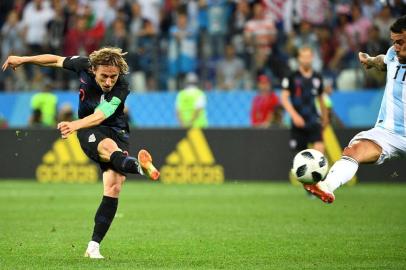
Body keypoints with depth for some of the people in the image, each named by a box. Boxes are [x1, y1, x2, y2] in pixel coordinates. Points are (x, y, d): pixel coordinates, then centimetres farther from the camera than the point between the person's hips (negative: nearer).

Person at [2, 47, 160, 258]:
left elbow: (100, 116, -34)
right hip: (89, 131, 0)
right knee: (109, 148, -36)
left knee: (114, 187, -17)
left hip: (116, 131, 0)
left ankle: (93, 247, -12)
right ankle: (140, 166, -73)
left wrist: (75, 125, -53)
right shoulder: (84, 66, -12)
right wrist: (23, 59, 14)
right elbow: (57, 60, 7)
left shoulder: (121, 87, -21)